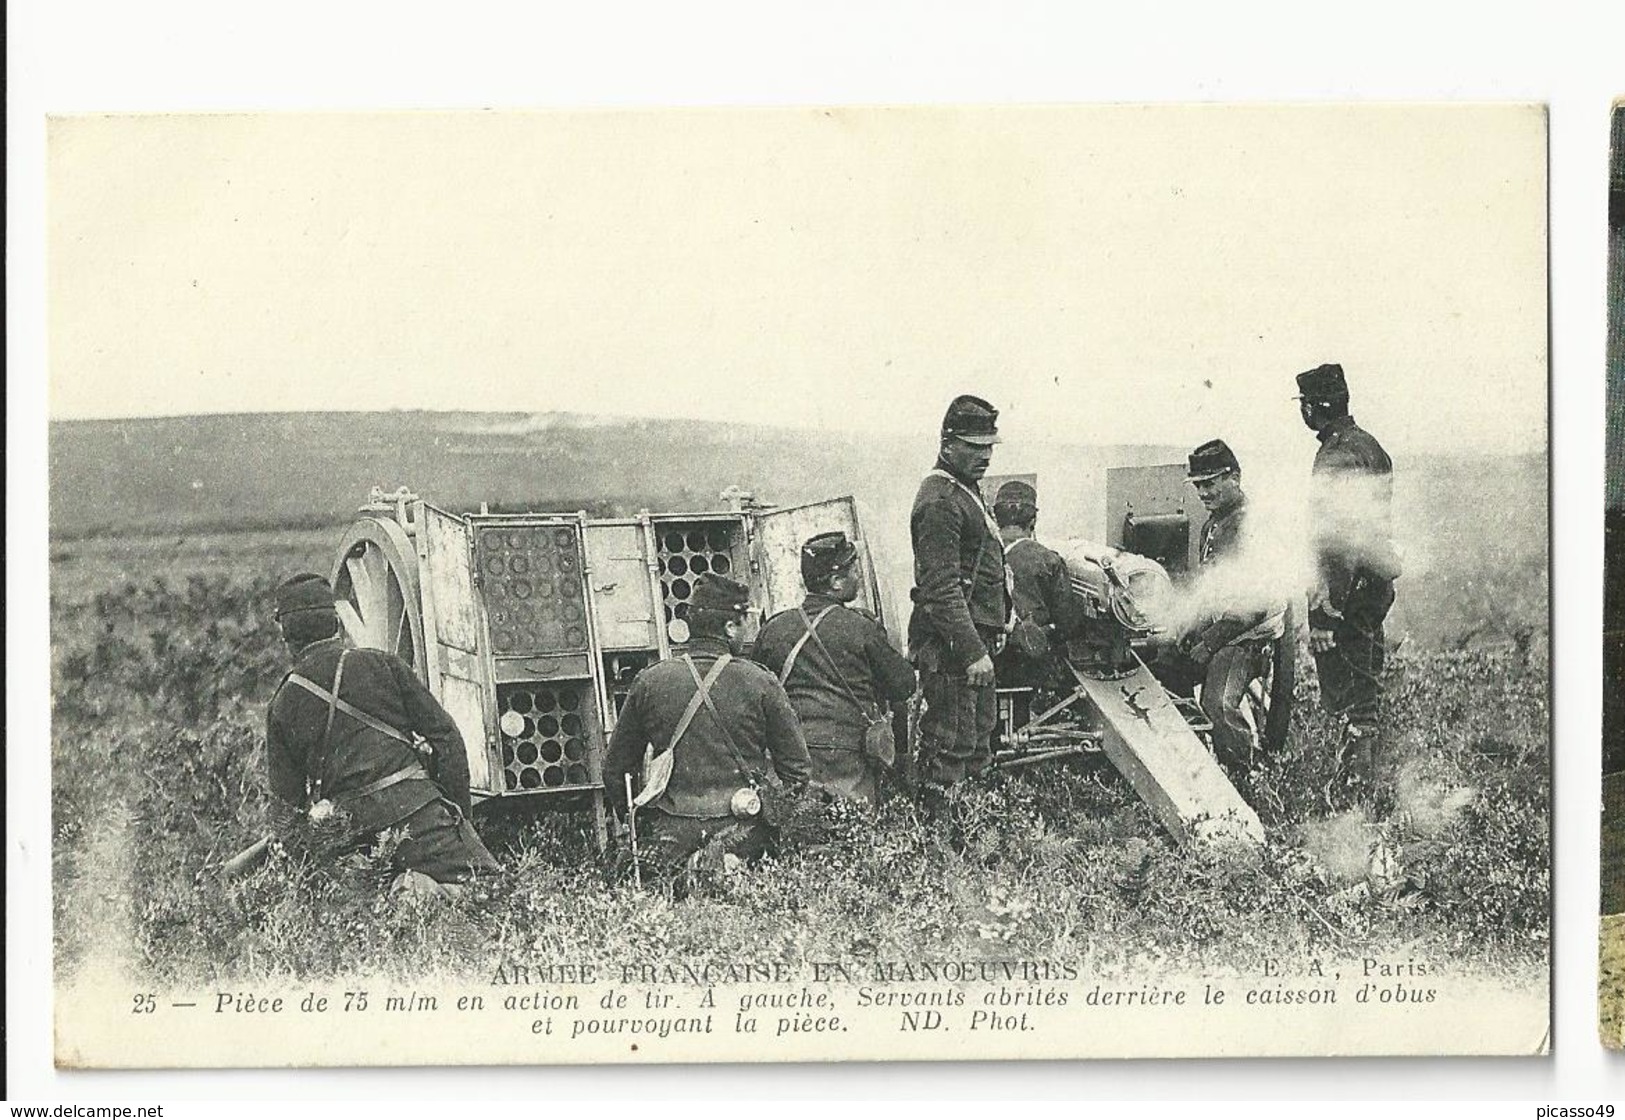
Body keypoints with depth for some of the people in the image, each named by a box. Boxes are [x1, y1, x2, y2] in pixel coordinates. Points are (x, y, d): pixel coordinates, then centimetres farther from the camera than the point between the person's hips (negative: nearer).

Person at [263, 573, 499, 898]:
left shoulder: (281, 705, 9)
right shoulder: (380, 664, 6)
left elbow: (285, 797, 10)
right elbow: (444, 734, 4)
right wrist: (460, 810, 10)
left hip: (353, 835, 2)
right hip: (417, 808, -1)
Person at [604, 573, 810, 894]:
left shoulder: (649, 681, 6)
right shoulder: (760, 683, 1)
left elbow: (616, 768, 12)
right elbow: (797, 769, 5)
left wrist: (633, 824, 23)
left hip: (668, 831, 2)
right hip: (740, 829, -2)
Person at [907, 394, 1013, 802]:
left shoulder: (966, 489, 17)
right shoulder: (939, 502, -17)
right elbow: (942, 589, -23)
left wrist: (996, 628, 25)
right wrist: (973, 653, -25)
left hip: (974, 638, 11)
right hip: (950, 645, -11)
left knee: (978, 745, 16)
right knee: (951, 749, -8)